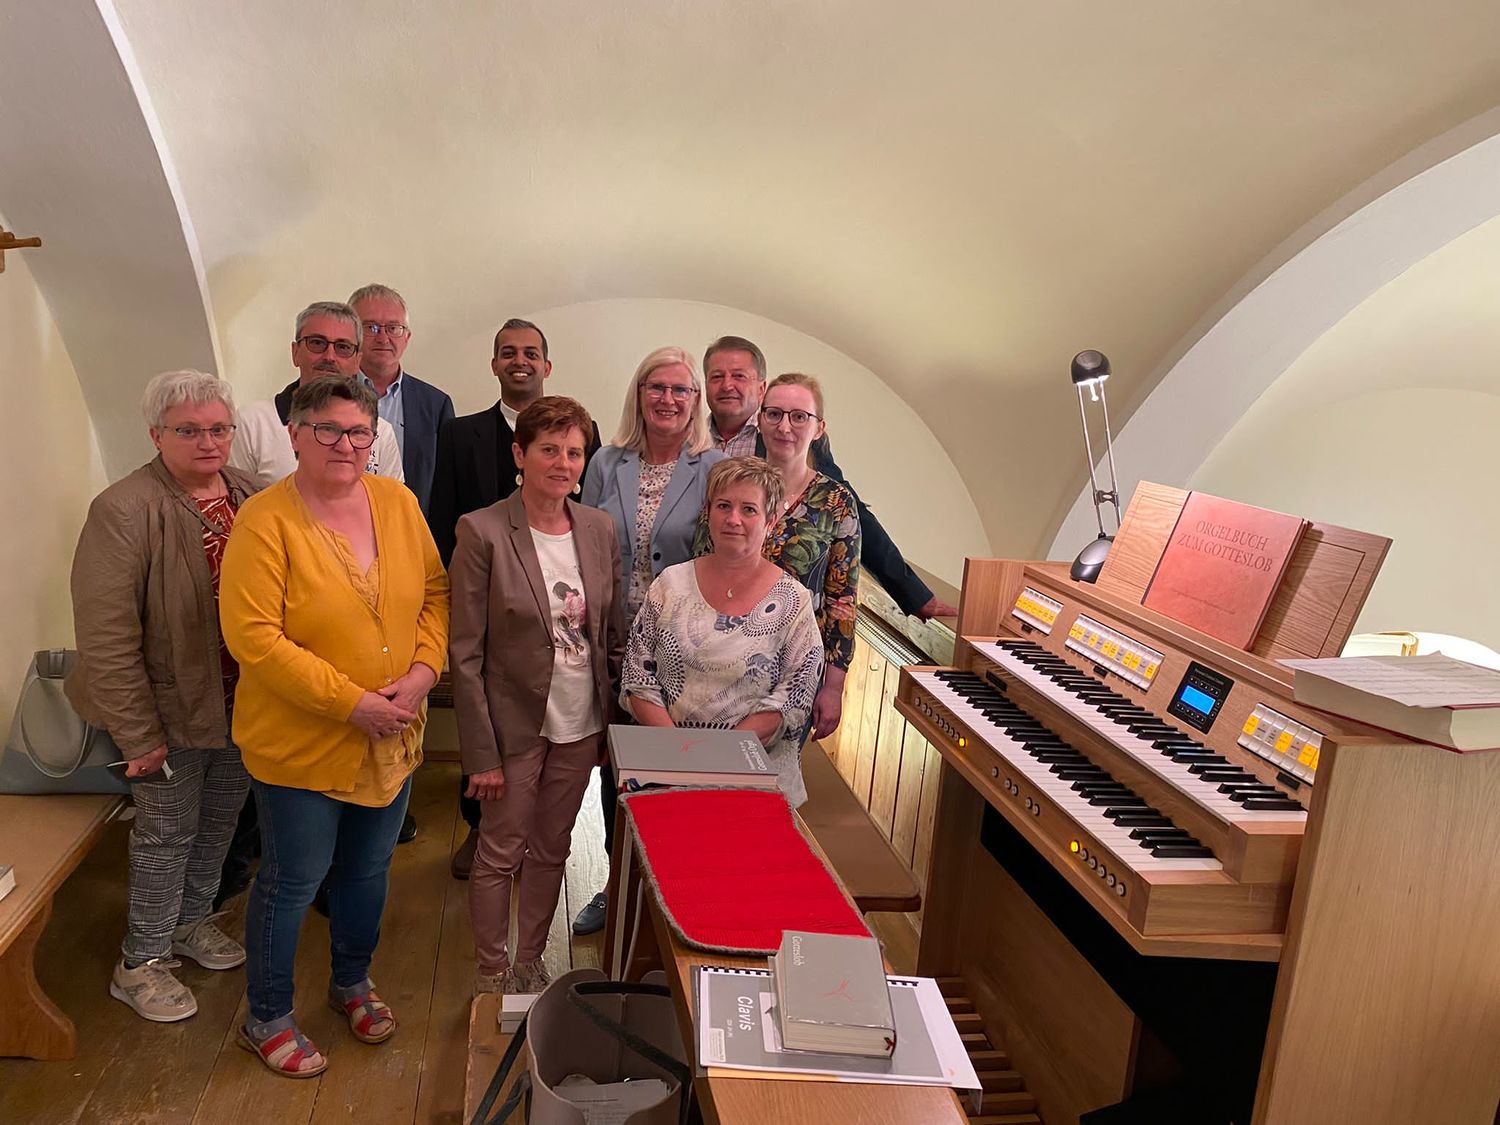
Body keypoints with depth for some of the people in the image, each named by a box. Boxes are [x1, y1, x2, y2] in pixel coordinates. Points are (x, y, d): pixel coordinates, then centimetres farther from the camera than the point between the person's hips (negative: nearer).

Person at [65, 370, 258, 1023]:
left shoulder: (252, 497, -1)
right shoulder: (123, 511, -19)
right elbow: (106, 638, -19)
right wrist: (138, 734, -18)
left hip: (245, 702, 6)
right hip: (175, 709, -5)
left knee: (221, 819, 21)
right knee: (167, 833, 9)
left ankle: (193, 919, 46)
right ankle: (140, 963, 31)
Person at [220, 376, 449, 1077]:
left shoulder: (398, 502, -1)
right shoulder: (265, 521, -17)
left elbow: (434, 593, 4)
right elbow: (253, 637, -21)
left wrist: (423, 670, -12)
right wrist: (351, 703, -23)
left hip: (391, 740, 5)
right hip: (301, 742, -5)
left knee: (368, 869, 21)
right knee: (293, 881, 11)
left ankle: (352, 980, 47)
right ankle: (266, 1019, 34)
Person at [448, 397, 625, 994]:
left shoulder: (600, 528, 0)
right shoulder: (482, 532, -15)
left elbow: (614, 636, 7)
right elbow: (465, 653, -13)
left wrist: (614, 725, 7)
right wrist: (481, 751, -13)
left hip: (581, 724, 5)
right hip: (515, 724, -4)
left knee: (551, 850, 18)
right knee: (500, 854, 11)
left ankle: (529, 962, 38)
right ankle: (493, 975, 32)